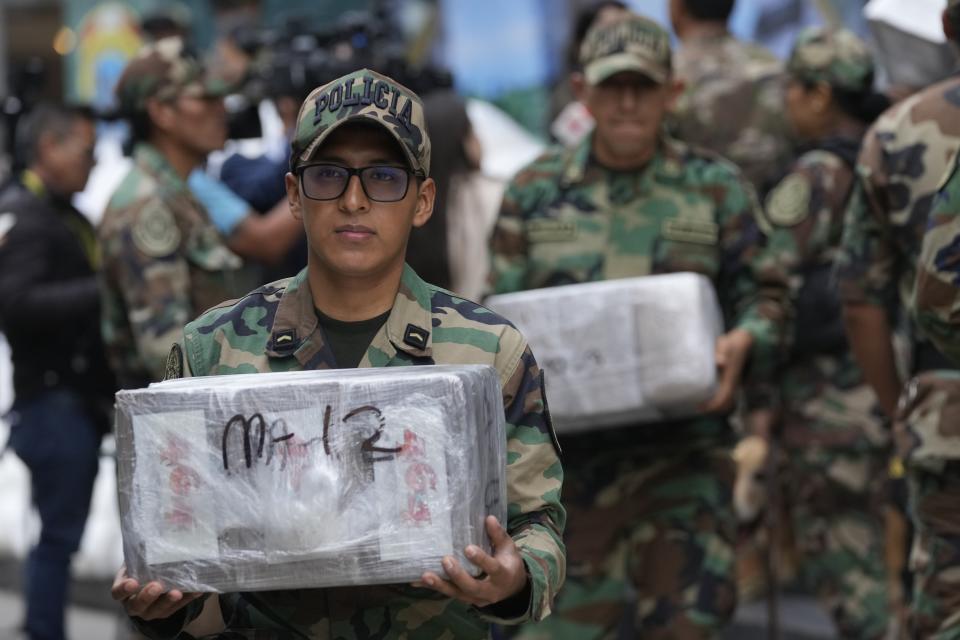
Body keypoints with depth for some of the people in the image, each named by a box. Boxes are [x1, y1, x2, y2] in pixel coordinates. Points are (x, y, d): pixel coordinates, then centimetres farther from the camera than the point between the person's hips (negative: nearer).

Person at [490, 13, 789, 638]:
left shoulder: (716, 187, 5)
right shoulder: (536, 191, 7)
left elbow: (764, 290, 6)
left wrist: (742, 342, -15)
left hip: (682, 444, -1)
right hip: (569, 449, 1)